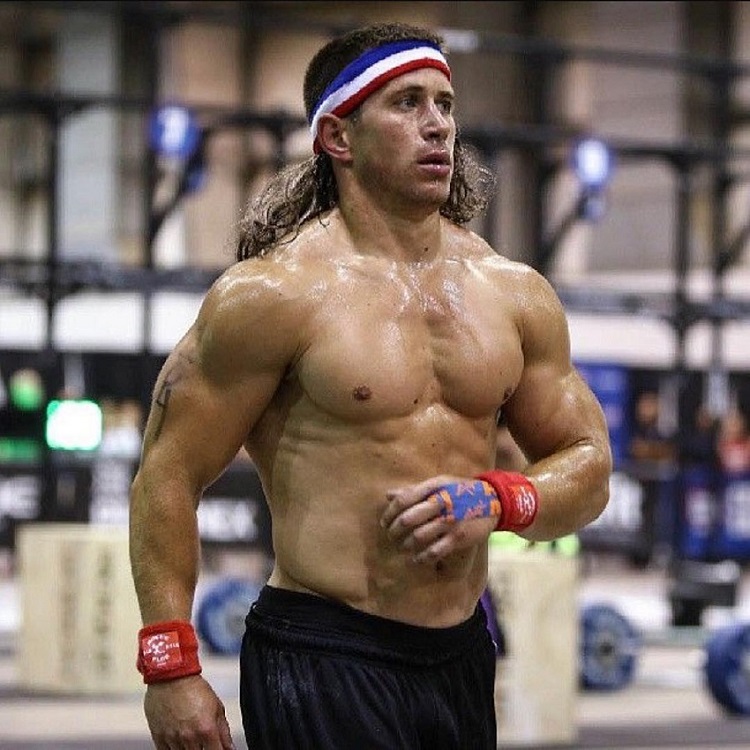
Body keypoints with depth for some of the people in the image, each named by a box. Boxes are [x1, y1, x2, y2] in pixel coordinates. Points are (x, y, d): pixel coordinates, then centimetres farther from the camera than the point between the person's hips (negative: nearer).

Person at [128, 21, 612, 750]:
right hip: (322, 660, -5)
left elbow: (587, 468, 14)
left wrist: (496, 499, -8)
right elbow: (169, 476, -6)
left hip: (462, 660, 6)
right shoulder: (274, 294, -7)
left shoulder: (515, 294, 8)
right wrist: (170, 667, -12)